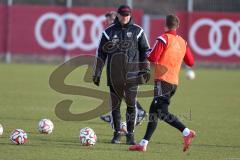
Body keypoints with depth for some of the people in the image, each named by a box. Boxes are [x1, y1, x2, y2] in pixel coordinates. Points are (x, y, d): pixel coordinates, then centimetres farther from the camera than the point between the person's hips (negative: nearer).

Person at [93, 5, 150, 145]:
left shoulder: (137, 31, 5)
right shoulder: (109, 32, 5)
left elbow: (145, 50, 10)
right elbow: (101, 53, 8)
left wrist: (146, 70, 4)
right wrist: (97, 73, 6)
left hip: (132, 73, -1)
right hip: (114, 74, 1)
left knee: (131, 104, -5)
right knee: (115, 104, 5)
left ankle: (130, 134, 0)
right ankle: (117, 133, 15)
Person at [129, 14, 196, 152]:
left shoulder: (164, 39, -8)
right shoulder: (182, 42, 12)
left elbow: (152, 58, -14)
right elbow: (190, 62, 16)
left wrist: (147, 53, 7)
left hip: (163, 80, -8)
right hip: (174, 82, 8)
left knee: (162, 112, -14)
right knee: (154, 112, 12)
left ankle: (187, 132, -27)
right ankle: (144, 144, 12)